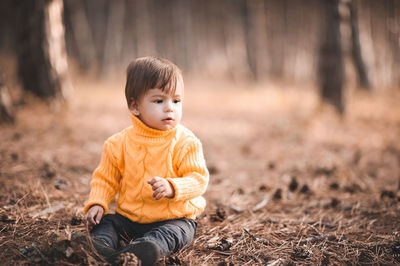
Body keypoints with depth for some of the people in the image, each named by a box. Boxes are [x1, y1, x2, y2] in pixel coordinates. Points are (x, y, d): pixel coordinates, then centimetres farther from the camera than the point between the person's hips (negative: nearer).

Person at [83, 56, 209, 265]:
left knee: (176, 232, -32)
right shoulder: (119, 143, -1)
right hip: (128, 218, 4)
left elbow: (198, 179, -13)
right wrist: (97, 203, -10)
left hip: (174, 218, -3)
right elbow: (105, 179, 9)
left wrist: (172, 187, -32)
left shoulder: (186, 142, -7)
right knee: (102, 223, -15)